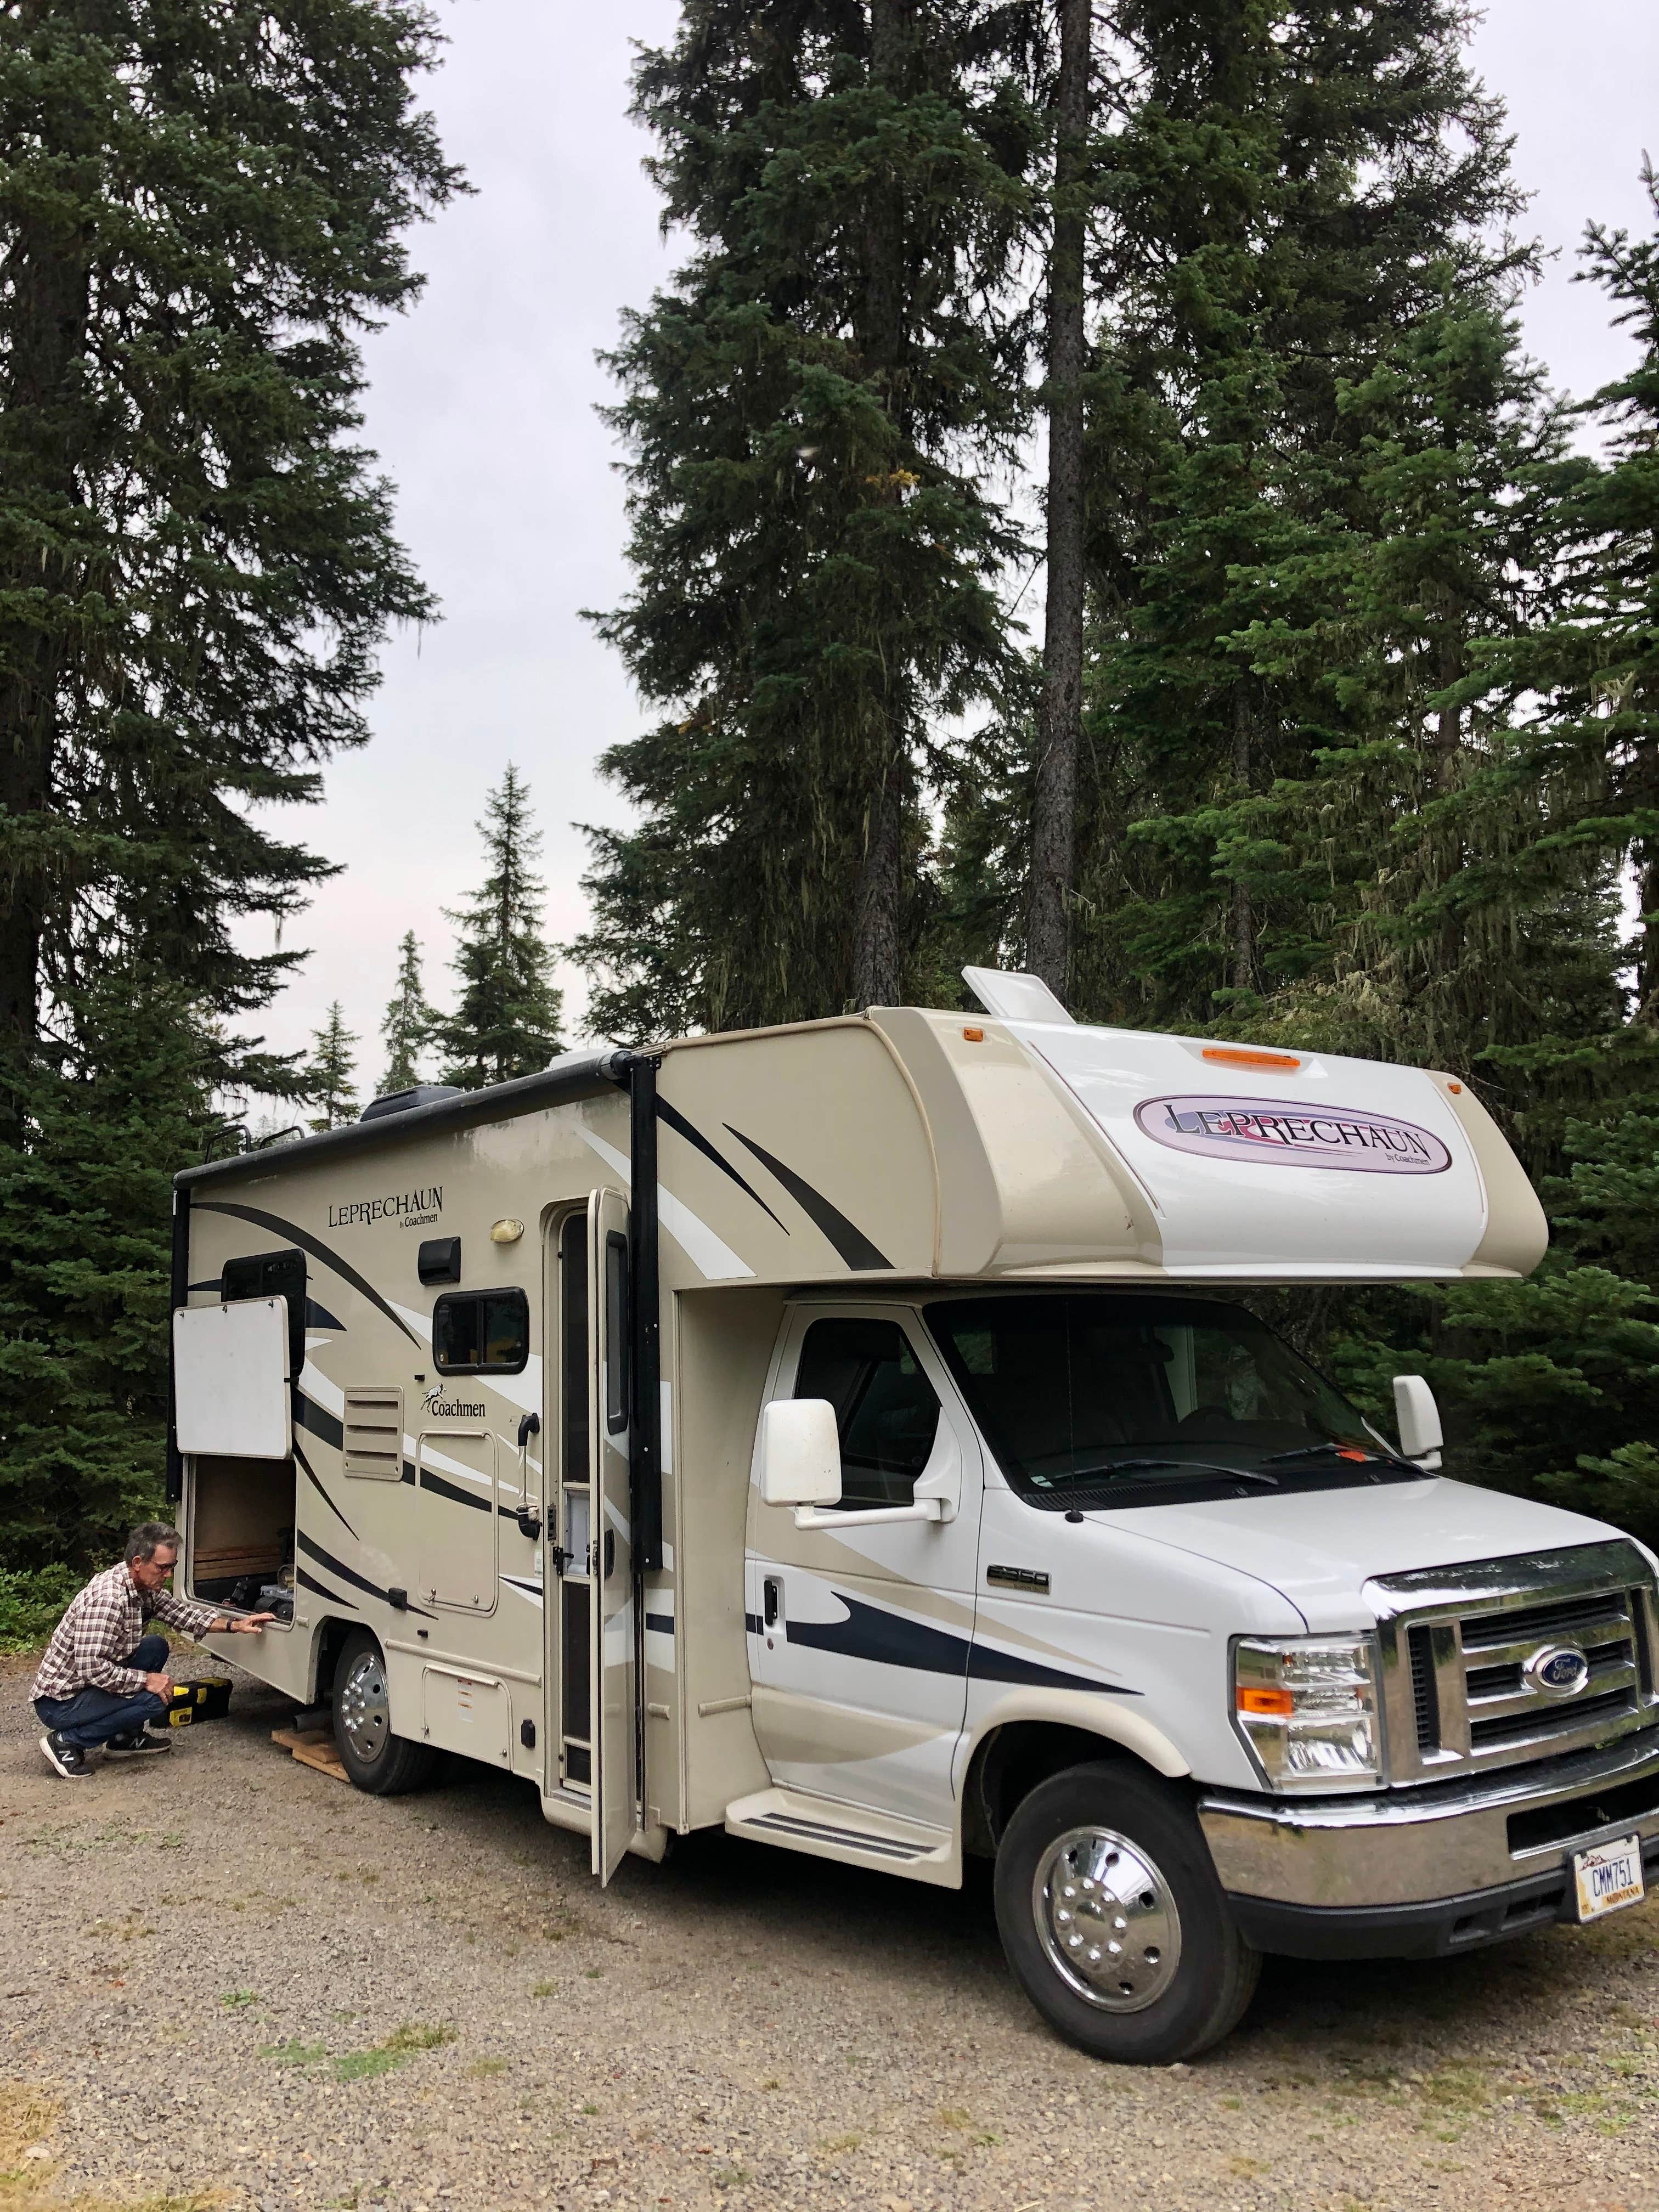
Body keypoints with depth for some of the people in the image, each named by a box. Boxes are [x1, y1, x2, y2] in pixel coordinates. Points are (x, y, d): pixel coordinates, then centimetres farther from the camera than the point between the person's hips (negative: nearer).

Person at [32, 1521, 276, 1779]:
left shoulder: (145, 1586, 1)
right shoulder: (107, 1600, -28)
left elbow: (179, 1610, 13)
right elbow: (91, 1668, -32)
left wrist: (234, 1624, 3)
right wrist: (146, 1680, -22)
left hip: (90, 1683, 10)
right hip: (59, 1703, -10)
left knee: (156, 1648, 11)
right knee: (154, 1699, -22)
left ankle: (126, 1738, 15)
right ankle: (66, 1742, -8)